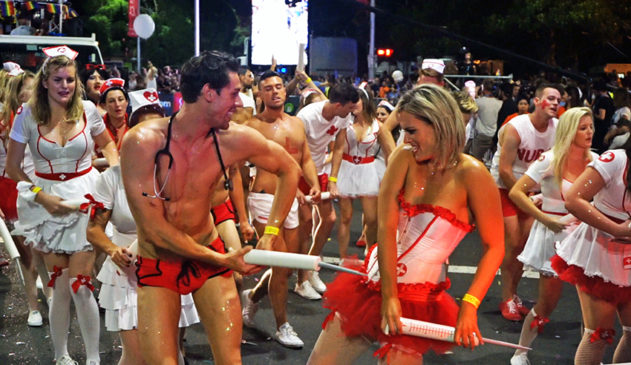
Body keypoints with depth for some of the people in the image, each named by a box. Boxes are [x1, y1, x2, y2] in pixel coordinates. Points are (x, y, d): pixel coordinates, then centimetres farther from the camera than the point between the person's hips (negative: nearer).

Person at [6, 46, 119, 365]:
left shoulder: (88, 110, -4)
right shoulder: (28, 114, -6)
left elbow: (107, 144, 15)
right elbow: (13, 168, -1)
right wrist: (41, 196, -12)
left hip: (86, 195, 0)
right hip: (48, 200, 0)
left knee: (80, 284, -6)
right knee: (60, 285, 4)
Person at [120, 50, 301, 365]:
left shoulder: (233, 139, -12)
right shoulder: (142, 141, -22)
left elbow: (289, 169, 5)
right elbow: (154, 229, -19)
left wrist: (271, 233, -3)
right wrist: (222, 260, -16)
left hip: (209, 254, 3)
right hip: (157, 262, -2)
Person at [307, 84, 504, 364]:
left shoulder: (471, 174, -14)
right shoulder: (405, 157, -3)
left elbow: (494, 248, -11)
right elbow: (386, 227, -10)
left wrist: (469, 305, -21)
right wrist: (388, 296, -16)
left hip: (416, 300, -4)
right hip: (370, 284, 5)